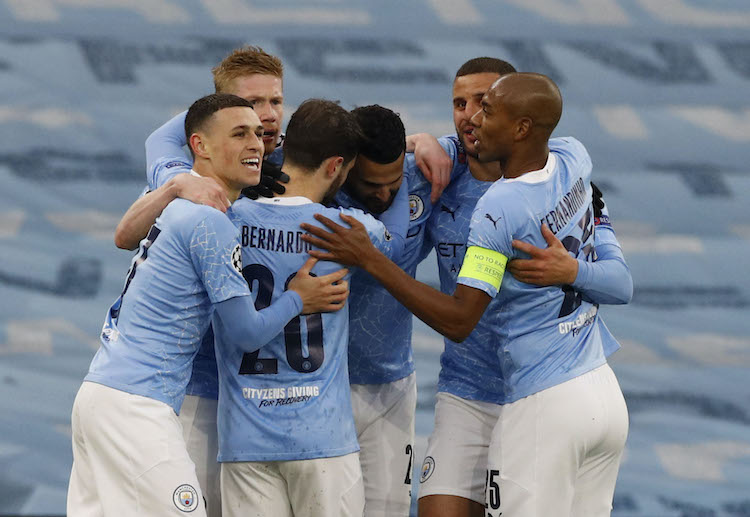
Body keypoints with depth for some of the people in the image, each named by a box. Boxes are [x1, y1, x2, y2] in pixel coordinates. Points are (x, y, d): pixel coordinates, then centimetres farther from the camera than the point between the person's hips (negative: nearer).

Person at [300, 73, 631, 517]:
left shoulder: (500, 206, -19)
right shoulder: (573, 164, 2)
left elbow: (458, 321, -20)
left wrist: (369, 260, -20)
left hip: (544, 408, -8)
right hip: (607, 396, 8)